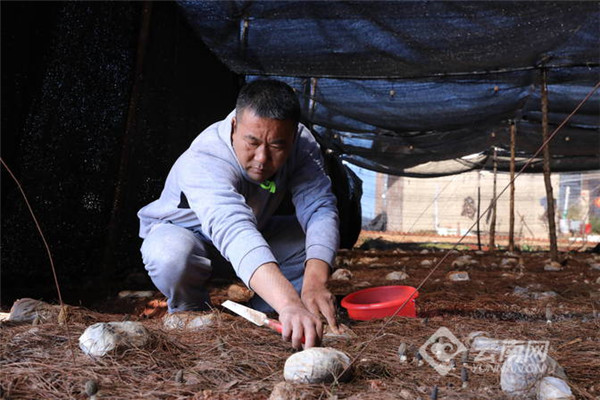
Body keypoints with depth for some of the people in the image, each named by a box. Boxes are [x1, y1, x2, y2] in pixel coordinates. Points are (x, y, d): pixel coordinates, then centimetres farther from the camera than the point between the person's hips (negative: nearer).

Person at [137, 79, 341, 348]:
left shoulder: (301, 143, -24)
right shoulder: (202, 162, -40)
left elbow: (319, 208, -34)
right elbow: (233, 230, -58)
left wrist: (315, 283, -52)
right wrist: (289, 303, -73)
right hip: (185, 232, -4)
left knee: (318, 237, -17)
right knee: (171, 254, -39)